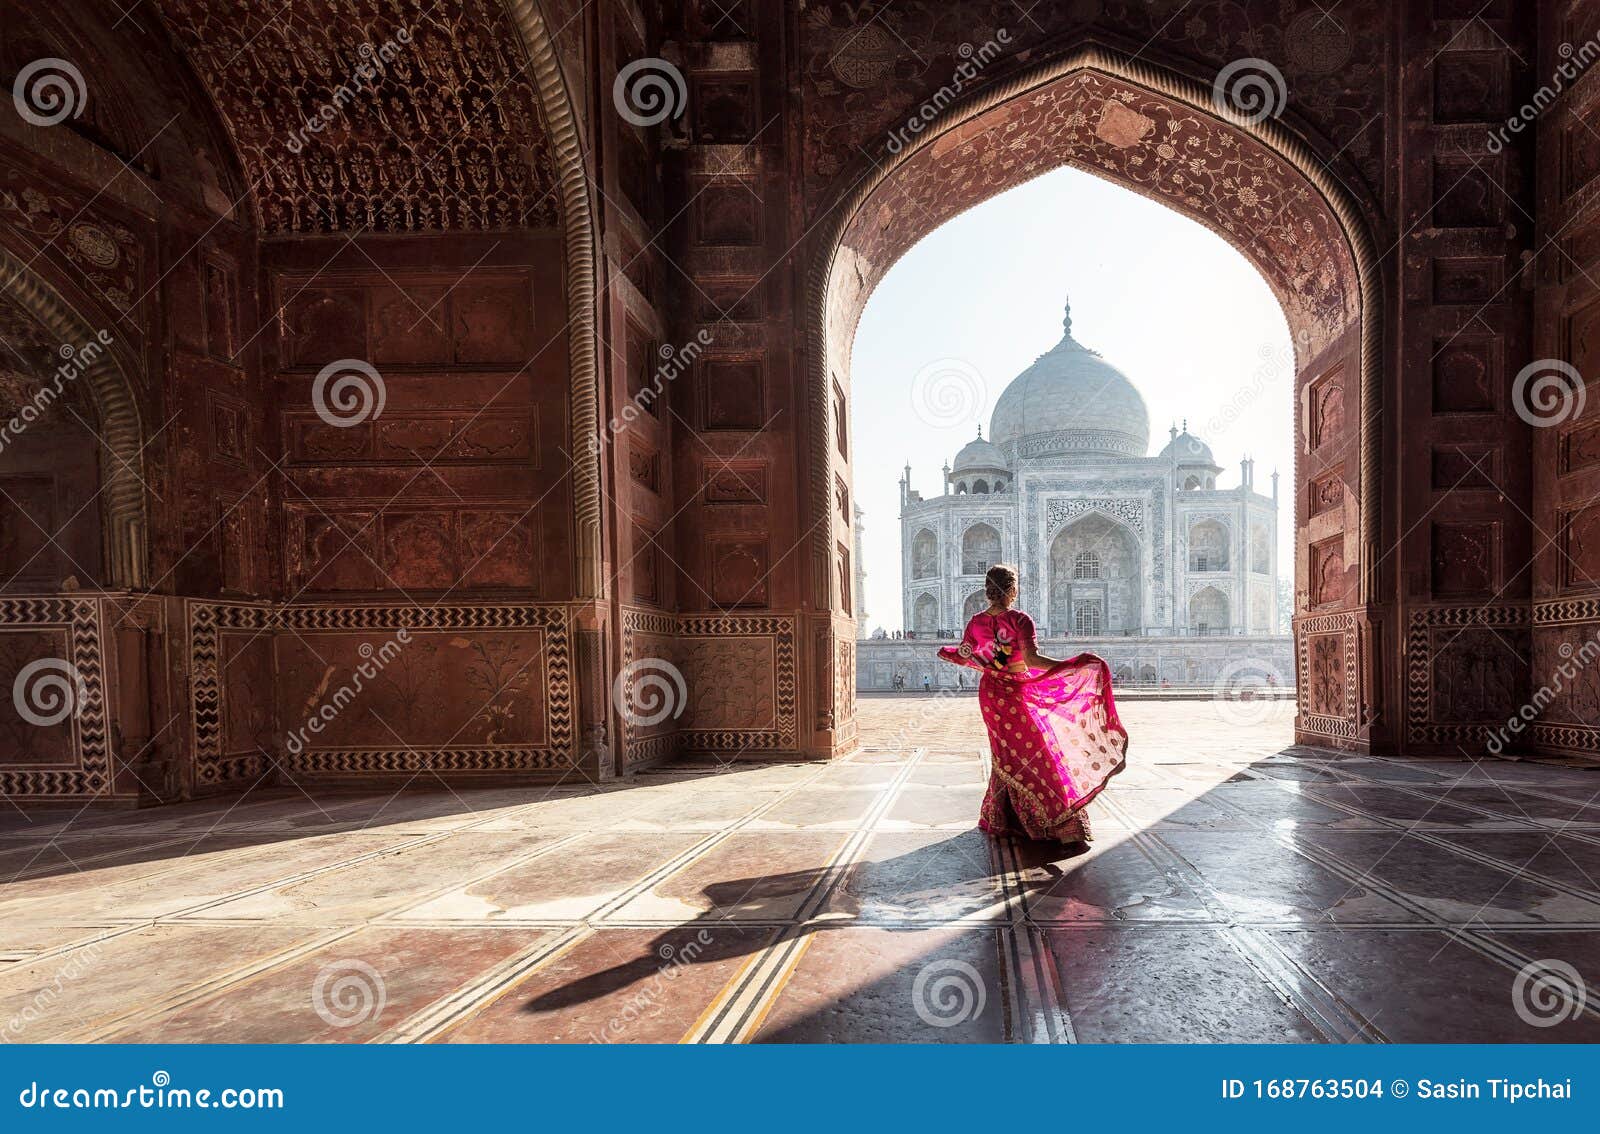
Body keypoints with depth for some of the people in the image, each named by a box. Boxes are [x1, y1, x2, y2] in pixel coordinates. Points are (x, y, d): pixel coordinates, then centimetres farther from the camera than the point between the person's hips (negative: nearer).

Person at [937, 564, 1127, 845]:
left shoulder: (976, 622, -3)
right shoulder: (1020, 620, -17)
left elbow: (964, 657, 3)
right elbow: (1031, 659, -27)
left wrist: (946, 652, 26)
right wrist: (1076, 664, -27)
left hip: (990, 694, 5)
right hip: (1018, 695, -5)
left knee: (1005, 755, 19)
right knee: (1036, 752, 4)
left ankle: (1000, 819, 26)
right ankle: (1059, 823, 6)